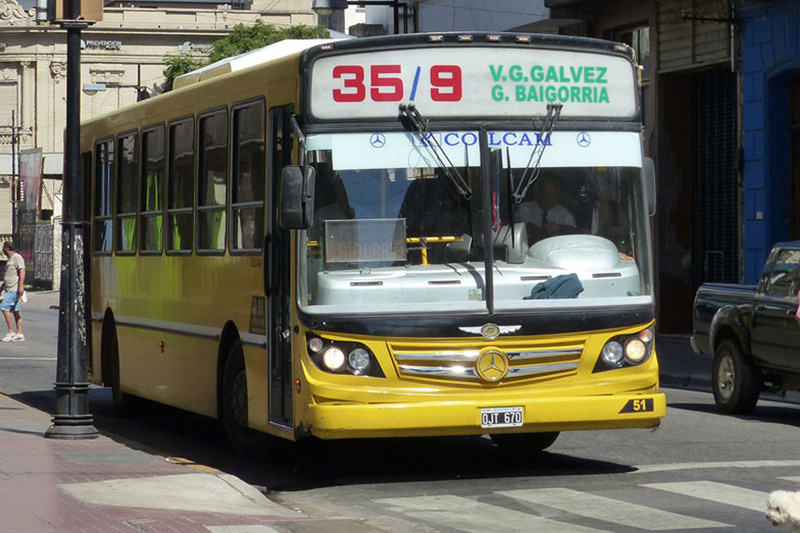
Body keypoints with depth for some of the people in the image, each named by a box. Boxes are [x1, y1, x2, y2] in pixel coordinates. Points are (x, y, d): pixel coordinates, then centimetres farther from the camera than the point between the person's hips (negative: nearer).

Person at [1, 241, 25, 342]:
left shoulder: (17, 257, -9)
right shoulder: (10, 259, 22)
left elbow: (22, 271, -18)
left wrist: (21, 286, -26)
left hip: (14, 289, -10)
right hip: (10, 289, 10)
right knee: (15, 310, 7)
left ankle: (11, 332, -12)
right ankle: (19, 333, 6)